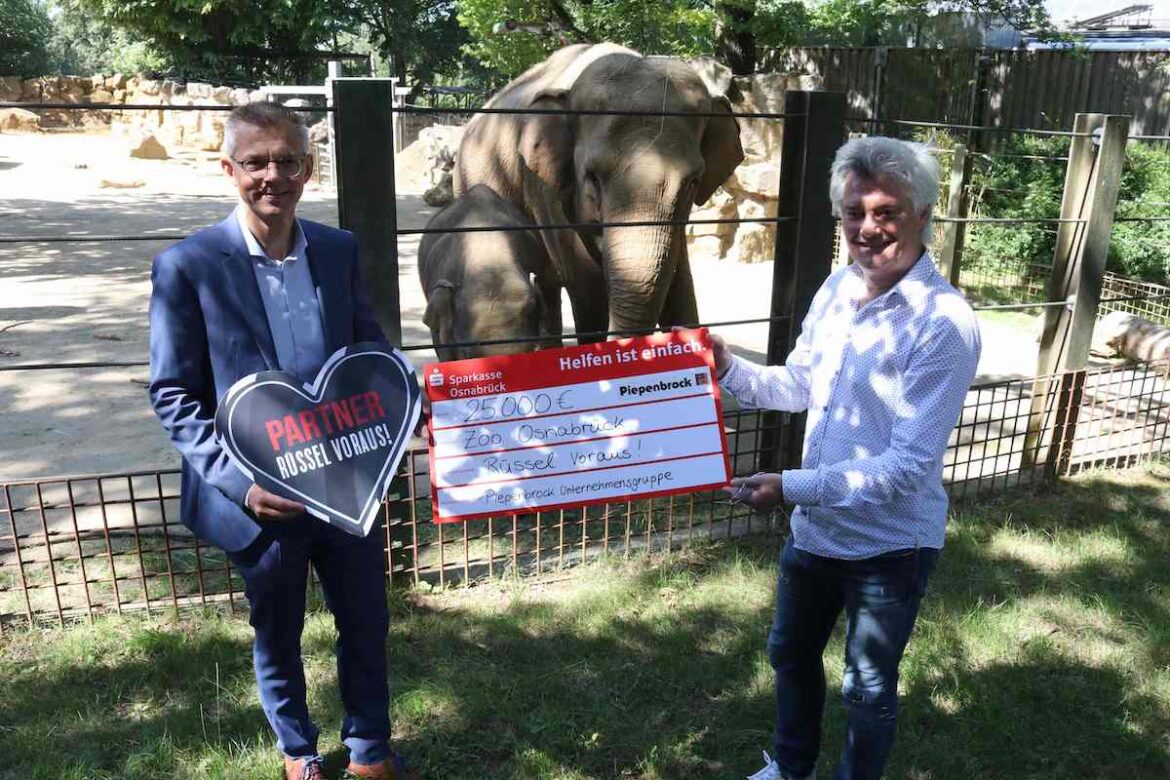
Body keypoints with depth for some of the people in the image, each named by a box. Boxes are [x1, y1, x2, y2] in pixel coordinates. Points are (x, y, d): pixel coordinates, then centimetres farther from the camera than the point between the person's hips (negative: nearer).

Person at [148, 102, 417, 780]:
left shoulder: (339, 250, 0)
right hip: (260, 496, -3)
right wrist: (239, 481, -21)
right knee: (278, 638, 19)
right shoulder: (188, 266, -11)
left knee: (368, 625, 17)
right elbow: (173, 395, -10)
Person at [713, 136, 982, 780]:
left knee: (868, 692, 15)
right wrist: (731, 370, -7)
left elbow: (910, 463, -27)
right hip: (816, 528, 7)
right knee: (791, 654, 26)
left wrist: (792, 487, -29)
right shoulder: (837, 288, -3)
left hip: (890, 546, -7)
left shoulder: (945, 324, -25)